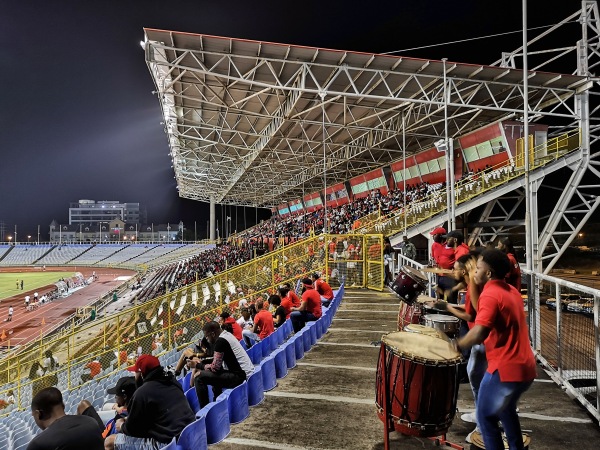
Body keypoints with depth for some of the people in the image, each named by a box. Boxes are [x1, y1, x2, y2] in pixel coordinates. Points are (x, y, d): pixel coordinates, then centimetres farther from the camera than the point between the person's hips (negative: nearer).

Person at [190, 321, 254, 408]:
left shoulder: (221, 341, -15)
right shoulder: (227, 335, 13)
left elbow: (215, 367, -14)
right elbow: (217, 361, 22)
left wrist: (198, 365, 0)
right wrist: (201, 362, 17)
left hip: (240, 376, -11)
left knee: (199, 377, -13)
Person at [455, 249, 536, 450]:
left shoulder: (490, 294, -17)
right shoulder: (511, 291, 10)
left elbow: (479, 333, -31)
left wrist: (457, 345, -14)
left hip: (505, 368, -9)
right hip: (525, 366, 9)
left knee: (486, 417, 8)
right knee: (506, 409, 30)